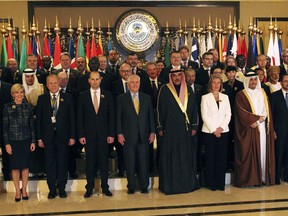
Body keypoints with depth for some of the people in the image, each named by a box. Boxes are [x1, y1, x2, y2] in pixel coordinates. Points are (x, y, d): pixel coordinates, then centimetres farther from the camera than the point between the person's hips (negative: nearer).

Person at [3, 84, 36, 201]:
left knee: (25, 165, 6)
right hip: (13, 141, -1)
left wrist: (33, 141, 2)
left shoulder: (28, 107, 4)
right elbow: (4, 126, -1)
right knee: (15, 166, 5)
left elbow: (32, 125, 6)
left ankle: (24, 190, 20)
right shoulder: (7, 107, -1)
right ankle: (18, 191, 17)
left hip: (26, 140, 1)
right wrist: (6, 143, -5)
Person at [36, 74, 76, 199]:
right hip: (48, 136, 1)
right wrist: (39, 138, -2)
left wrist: (72, 136, -3)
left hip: (63, 136, 0)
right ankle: (52, 190, 17)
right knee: (49, 164, 6)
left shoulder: (67, 98, 3)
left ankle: (62, 189, 18)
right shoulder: (42, 99, 5)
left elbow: (72, 118, 2)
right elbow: (38, 119, 3)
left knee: (63, 163, 6)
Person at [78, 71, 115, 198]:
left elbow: (111, 116, 3)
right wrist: (81, 135, -5)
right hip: (88, 134, 0)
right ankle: (89, 188, 14)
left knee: (104, 161, 5)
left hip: (103, 133, 0)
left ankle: (105, 187, 16)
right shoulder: (83, 96, 3)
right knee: (90, 162, 5)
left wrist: (111, 134, -3)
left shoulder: (107, 95, 5)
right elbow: (80, 117, 1)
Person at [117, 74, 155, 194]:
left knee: (144, 162, 4)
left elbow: (151, 116, 10)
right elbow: (118, 118, 2)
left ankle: (144, 186, 16)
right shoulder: (121, 99, 5)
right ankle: (131, 186, 15)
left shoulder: (147, 98, 11)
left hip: (143, 135, 2)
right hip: (128, 136, -2)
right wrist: (119, 133, -6)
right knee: (130, 163, 4)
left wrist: (152, 132, 3)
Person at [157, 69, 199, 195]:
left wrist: (194, 127, 3)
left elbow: (194, 108, 9)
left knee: (186, 157, 9)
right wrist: (160, 128, -6)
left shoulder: (188, 89, 8)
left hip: (185, 129, 3)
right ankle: (170, 184, 11)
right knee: (170, 157, 2)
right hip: (170, 129, -3)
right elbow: (160, 109, -2)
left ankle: (187, 183, 20)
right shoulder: (165, 89, -1)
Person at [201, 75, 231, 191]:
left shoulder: (225, 97, 12)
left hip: (223, 131, 3)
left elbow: (228, 114, 7)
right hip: (209, 131, -2)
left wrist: (221, 127, -7)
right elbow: (204, 116, -3)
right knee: (210, 157, 0)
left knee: (222, 157, 2)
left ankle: (221, 183, 9)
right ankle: (211, 183, 7)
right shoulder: (205, 97, 3)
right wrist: (213, 130, -9)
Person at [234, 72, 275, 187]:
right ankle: (249, 179, 0)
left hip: (263, 128, 5)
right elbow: (242, 112, -10)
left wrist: (260, 119, -4)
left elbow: (267, 110, 12)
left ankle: (263, 177, 10)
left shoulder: (262, 94, 16)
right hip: (249, 129, -5)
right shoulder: (241, 95, -1)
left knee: (263, 151, 3)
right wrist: (256, 119, -14)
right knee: (249, 153, -5)